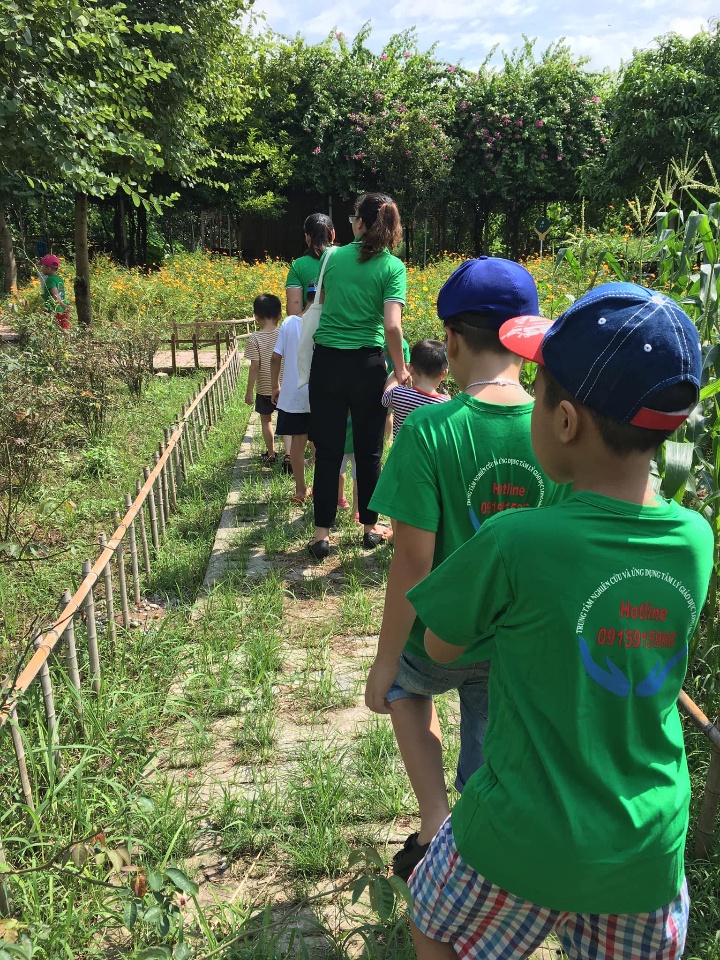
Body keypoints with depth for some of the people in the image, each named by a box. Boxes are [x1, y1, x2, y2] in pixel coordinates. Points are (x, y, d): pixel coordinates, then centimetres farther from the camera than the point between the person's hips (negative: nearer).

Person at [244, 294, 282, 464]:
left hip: (264, 388, -2)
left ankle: (271, 454, 24)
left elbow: (254, 366, -13)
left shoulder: (255, 338, -12)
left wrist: (249, 391, -5)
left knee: (266, 420, 16)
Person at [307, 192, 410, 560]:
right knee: (369, 450, 12)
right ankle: (370, 527, 24)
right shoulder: (393, 267, -5)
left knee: (328, 450, 7)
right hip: (367, 364, -1)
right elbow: (392, 326, -14)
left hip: (327, 361, 1)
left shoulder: (334, 257, 4)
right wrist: (401, 369, -2)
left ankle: (322, 533, 11)